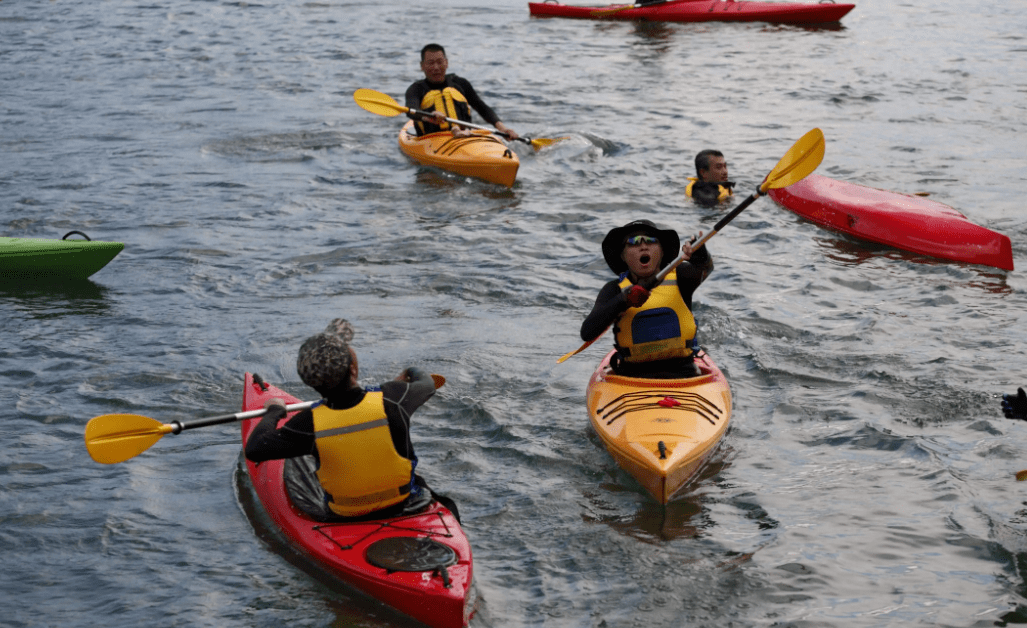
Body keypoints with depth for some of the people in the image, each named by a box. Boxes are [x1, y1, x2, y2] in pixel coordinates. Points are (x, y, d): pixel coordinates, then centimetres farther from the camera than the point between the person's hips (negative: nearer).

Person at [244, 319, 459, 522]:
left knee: (295, 461, 27)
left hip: (340, 516, 0)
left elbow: (254, 450, -17)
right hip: (404, 505, 1)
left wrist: (273, 411, 2)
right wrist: (413, 373, 24)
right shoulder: (392, 399, -26)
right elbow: (427, 385, -2)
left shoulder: (309, 424, -28)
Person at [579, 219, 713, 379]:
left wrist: (699, 255, -39)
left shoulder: (678, 278, 7)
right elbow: (587, 333, -9)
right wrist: (623, 301, -21)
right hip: (632, 376, 0)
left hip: (681, 374, 0)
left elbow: (704, 269, -16)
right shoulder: (615, 290, 4)